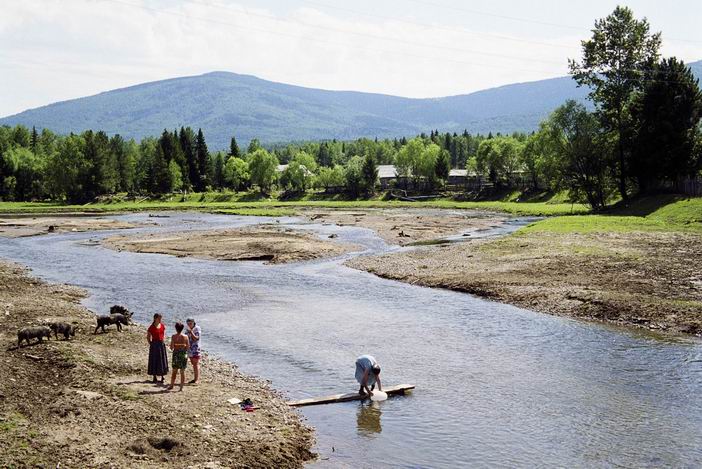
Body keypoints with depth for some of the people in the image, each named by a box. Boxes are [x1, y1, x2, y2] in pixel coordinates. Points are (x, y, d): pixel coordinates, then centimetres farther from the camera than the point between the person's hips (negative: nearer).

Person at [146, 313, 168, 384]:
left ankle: (162, 377, 14)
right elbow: (148, 337, 1)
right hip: (154, 344, -4)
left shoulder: (163, 326, 5)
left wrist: (163, 340, 9)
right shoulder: (151, 327, -7)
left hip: (162, 344, 4)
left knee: (162, 361, 5)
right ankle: (154, 377, 12)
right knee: (154, 360, 3)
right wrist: (151, 344, -5)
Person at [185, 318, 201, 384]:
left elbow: (196, 338, -16)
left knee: (196, 364, -9)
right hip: (190, 349, 7)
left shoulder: (197, 328, -8)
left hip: (195, 348, -7)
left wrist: (191, 332, -22)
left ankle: (197, 379, -11)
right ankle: (195, 378, 18)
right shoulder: (188, 329, 12)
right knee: (193, 364, 12)